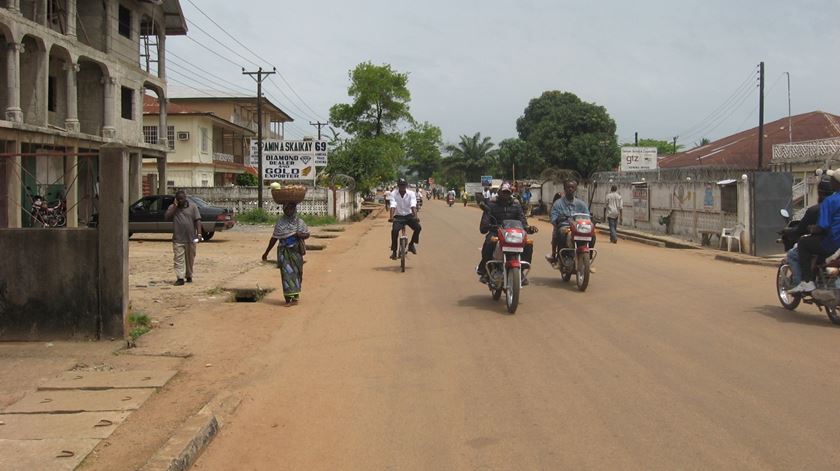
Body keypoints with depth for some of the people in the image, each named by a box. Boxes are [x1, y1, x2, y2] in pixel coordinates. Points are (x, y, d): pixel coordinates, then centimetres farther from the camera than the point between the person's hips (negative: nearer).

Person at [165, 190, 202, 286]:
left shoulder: (193, 207, 6)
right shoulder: (172, 208, 8)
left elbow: (197, 220, -1)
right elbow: (166, 217, -7)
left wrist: (199, 233, -12)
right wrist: (175, 206, -9)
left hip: (191, 239, 0)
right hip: (178, 239, 0)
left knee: (190, 259, 9)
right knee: (179, 259, -7)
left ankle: (189, 276, 22)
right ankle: (180, 278, -9)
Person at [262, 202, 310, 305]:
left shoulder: (299, 221, 0)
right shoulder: (280, 221, 1)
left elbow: (307, 234, 8)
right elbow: (274, 238, 7)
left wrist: (301, 235, -16)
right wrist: (266, 252, 9)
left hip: (296, 251, 1)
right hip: (284, 251, -1)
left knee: (296, 273, 6)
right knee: (286, 273, -7)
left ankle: (295, 296, 20)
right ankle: (288, 298, -8)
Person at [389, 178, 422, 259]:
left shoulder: (411, 193, -8)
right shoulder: (393, 194, -8)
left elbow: (413, 206, -21)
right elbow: (393, 206, -21)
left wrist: (415, 216, -37)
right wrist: (391, 217, -38)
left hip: (409, 215, 1)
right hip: (398, 216, -1)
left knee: (418, 227, -23)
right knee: (394, 230, -27)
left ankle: (412, 244, 2)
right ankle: (394, 251, -12)